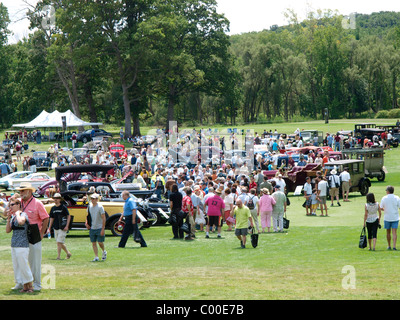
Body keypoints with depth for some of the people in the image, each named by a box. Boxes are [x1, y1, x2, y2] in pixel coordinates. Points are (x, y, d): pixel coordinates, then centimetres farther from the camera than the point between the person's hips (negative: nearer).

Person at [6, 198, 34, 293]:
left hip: (22, 245, -8)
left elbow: (20, 222, -34)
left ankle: (29, 286, 1)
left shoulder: (23, 214, -10)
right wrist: (8, 218, 2)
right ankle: (19, 284, 17)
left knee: (23, 265, -6)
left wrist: (17, 213, -15)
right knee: (16, 266, 10)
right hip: (14, 245, 8)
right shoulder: (13, 217, 14)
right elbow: (8, 230, 11)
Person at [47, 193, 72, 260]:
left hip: (62, 228, -6)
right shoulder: (53, 208, 10)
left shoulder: (63, 207, -6)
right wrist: (49, 228, 12)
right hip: (56, 228, 6)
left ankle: (58, 256, -8)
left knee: (59, 242, -12)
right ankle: (68, 253, 29)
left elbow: (68, 216, -3)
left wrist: (67, 226, -10)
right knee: (61, 243, 12)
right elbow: (52, 218, 16)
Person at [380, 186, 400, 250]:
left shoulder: (384, 198, -4)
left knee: (388, 232, 12)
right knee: (394, 232, -2)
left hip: (387, 218, 0)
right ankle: (394, 246, -12)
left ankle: (389, 246, 18)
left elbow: (381, 208, -2)